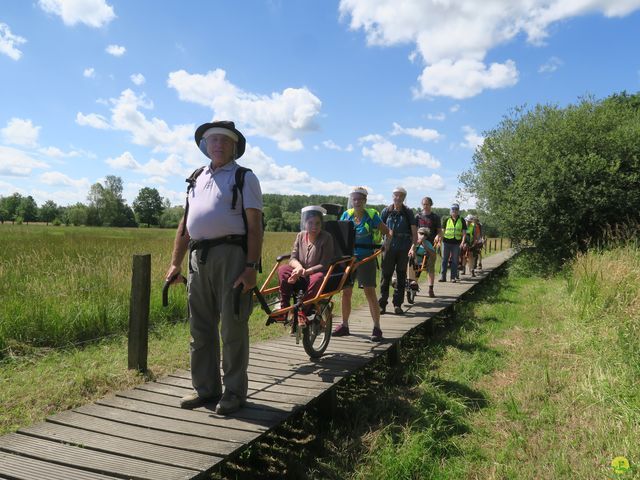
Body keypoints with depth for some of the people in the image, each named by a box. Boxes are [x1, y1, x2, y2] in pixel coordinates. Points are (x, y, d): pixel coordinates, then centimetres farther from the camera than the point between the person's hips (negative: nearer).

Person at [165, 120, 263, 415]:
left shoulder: (244, 177, 4)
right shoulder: (197, 178, 20)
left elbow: (254, 226, -5)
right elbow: (185, 224, 20)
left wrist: (251, 267, -14)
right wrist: (175, 263, 14)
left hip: (230, 256, -6)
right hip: (198, 258, 6)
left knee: (232, 327, -1)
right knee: (200, 327, 10)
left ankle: (234, 392, 11)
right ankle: (205, 388, 23)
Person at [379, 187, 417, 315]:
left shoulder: (408, 212, 3)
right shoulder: (386, 211, 4)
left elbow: (414, 231, -2)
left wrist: (413, 246, -14)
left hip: (403, 249, 0)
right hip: (389, 247, 0)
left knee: (401, 276, 5)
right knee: (386, 275, 0)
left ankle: (398, 304, 14)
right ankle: (382, 304, 7)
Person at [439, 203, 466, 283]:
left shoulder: (461, 220, 6)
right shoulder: (446, 220, 7)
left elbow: (464, 232, 3)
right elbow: (442, 231, 8)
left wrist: (463, 242, -10)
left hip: (456, 243, 0)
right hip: (446, 242, 0)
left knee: (455, 261, 3)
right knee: (444, 260, 1)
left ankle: (453, 277, 10)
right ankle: (443, 276, 5)